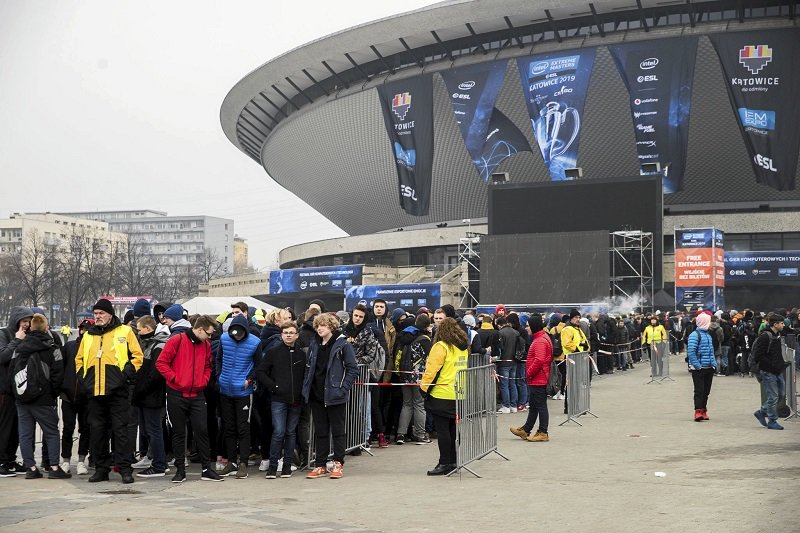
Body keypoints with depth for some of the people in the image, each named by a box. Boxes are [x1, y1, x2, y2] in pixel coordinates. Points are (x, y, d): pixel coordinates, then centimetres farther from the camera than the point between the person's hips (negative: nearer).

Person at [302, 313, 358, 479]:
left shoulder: (343, 345, -7)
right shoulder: (314, 345, 10)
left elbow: (352, 370, -8)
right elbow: (308, 368, 17)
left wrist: (343, 388, -15)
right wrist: (306, 388, 6)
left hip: (335, 396, -5)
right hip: (316, 396, 6)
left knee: (338, 430, 4)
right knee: (320, 431, 10)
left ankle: (338, 464, 11)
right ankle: (320, 465, 16)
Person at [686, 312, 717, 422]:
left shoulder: (708, 335, 17)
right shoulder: (695, 335, -12)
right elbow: (691, 352, -19)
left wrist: (714, 364, 10)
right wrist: (697, 365, -20)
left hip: (709, 368, 8)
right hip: (698, 369, -8)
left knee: (706, 391, 10)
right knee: (699, 390, -10)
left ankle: (703, 411, 18)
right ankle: (698, 412, -11)